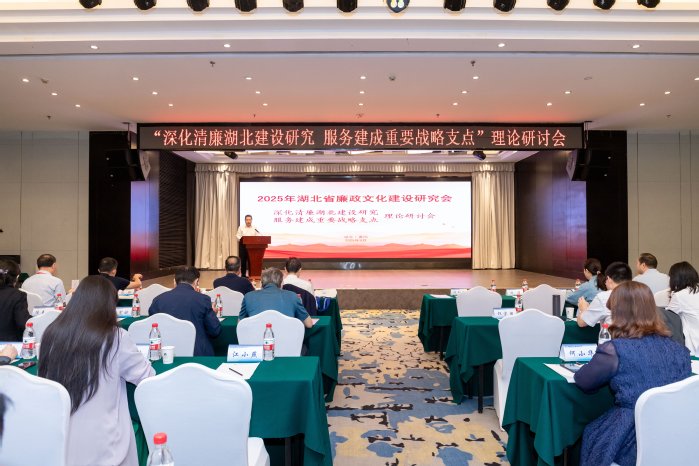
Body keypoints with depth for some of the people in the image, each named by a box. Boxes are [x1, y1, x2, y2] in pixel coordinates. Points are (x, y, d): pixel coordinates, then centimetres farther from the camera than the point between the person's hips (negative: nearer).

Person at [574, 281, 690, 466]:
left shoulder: (614, 350, -17)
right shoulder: (677, 348, 2)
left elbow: (583, 382, -4)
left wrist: (598, 362, 15)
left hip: (638, 443, -6)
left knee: (590, 432, 23)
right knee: (596, 428, 26)